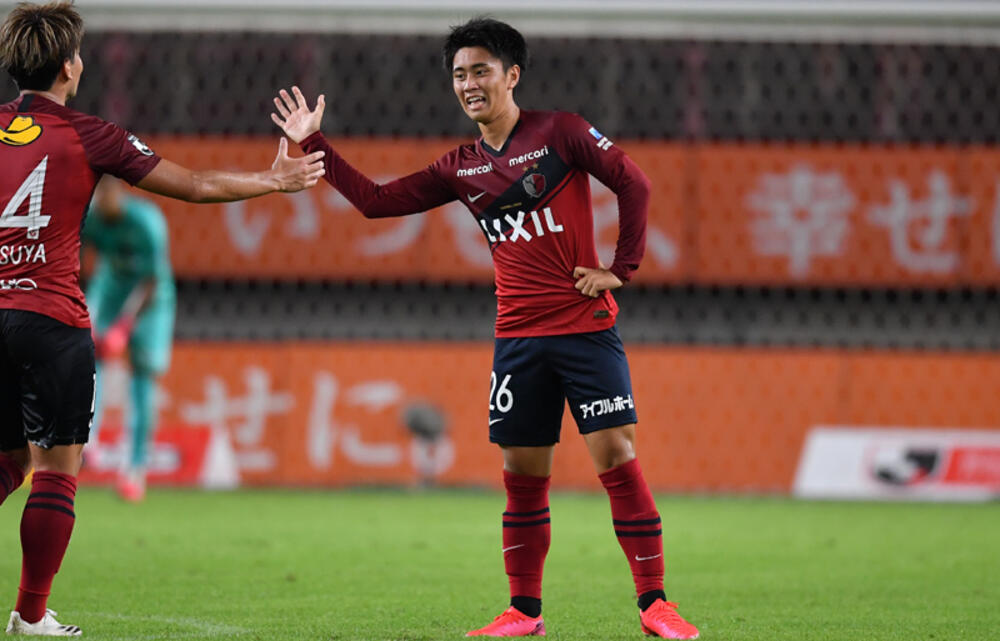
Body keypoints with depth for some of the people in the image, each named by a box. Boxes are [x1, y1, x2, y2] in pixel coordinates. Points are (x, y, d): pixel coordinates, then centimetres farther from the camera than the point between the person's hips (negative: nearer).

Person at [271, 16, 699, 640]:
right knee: (523, 473, 5)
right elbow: (377, 200, 13)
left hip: (586, 327, -4)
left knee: (617, 456, -10)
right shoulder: (461, 167, 11)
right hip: (518, 338, 4)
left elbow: (634, 183, -2)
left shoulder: (559, 131, -2)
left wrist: (621, 267, -6)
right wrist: (315, 144, 8)